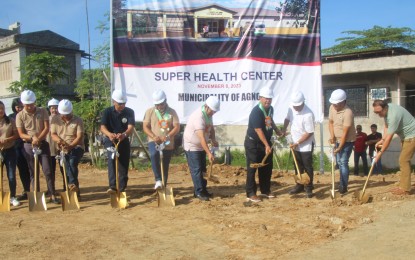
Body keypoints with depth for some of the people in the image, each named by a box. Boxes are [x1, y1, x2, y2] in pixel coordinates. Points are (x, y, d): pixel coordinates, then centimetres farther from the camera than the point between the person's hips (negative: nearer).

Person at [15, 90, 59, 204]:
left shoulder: (42, 111, 0)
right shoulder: (20, 116, -2)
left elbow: (47, 128, -5)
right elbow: (21, 134, -4)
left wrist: (38, 139, -18)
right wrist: (32, 137, -22)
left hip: (43, 144, 0)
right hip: (29, 146, 0)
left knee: (48, 171, -3)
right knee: (33, 172, 6)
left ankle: (52, 195, 2)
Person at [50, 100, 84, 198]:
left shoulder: (78, 120, -6)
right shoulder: (55, 119, 2)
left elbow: (79, 137, -14)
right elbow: (53, 134, -1)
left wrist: (70, 146, -30)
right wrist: (59, 140, -24)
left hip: (76, 147, -4)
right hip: (62, 149, 4)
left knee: (72, 162, -32)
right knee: (65, 171, 6)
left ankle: (72, 184, -38)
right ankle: (75, 190, 17)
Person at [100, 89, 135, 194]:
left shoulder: (129, 112, -7)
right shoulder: (107, 112, -8)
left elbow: (130, 127, -20)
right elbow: (102, 127, -19)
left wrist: (124, 135, -44)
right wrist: (109, 134, -43)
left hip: (124, 141, 2)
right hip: (110, 140, -2)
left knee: (124, 165, 6)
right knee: (112, 158, -28)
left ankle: (122, 188, 23)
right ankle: (113, 186, -35)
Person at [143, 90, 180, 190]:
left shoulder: (172, 112, 3)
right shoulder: (150, 111, 3)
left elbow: (177, 127, -4)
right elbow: (145, 127, -1)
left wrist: (167, 136, -22)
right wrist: (154, 137, -19)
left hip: (168, 144, 2)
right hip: (154, 141, -2)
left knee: (165, 167, 8)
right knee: (154, 155, -33)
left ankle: (163, 186, 23)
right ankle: (158, 180, -29)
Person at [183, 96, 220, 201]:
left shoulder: (209, 114, -1)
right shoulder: (198, 116, -31)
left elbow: (211, 128, 11)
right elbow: (202, 138, -36)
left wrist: (213, 140, -10)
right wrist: (209, 153, -40)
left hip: (201, 146, 9)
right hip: (192, 146, -9)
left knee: (202, 168, 14)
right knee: (196, 170, -6)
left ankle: (203, 189, 24)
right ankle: (199, 192, 1)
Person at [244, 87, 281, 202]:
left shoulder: (270, 109, 2)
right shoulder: (256, 112, -24)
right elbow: (258, 130, -27)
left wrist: (278, 131, 23)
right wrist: (267, 145, -28)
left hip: (266, 142, 8)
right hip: (253, 143, -8)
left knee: (267, 167, 13)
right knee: (252, 168, -3)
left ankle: (265, 191, 27)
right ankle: (250, 194, 3)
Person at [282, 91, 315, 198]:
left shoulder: (308, 115, -27)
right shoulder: (291, 109, -5)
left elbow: (309, 133, -22)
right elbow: (287, 119, 15)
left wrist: (297, 143, -20)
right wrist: (284, 130, -1)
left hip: (306, 145, -7)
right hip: (296, 144, 7)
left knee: (307, 167, 3)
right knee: (298, 166, 16)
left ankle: (309, 188, 14)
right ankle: (299, 186, 29)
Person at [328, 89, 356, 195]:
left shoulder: (348, 113, -28)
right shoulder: (332, 108, -6)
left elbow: (345, 132, -26)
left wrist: (340, 147, -23)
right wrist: (332, 136, -10)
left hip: (347, 141, -8)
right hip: (338, 140, 8)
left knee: (343, 163, -9)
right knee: (339, 162, 16)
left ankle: (343, 187, -1)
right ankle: (343, 183, 31)